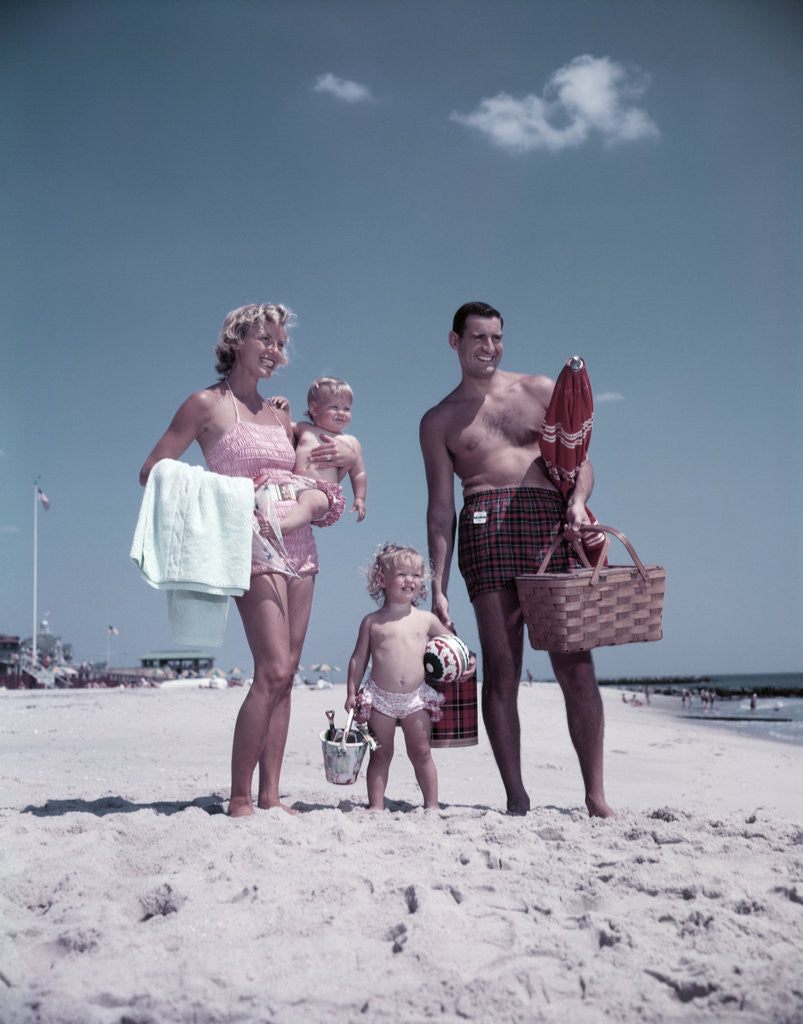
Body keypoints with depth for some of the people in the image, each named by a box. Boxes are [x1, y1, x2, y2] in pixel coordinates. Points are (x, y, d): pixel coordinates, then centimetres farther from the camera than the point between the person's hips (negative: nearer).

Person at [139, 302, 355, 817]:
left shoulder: (279, 412, 18)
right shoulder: (207, 404, 1)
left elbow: (323, 453, 31)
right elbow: (153, 472, -2)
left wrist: (344, 455, 6)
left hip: (298, 542, 7)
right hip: (252, 543, -6)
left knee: (285, 672, 3)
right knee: (272, 670, -16)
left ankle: (270, 794, 8)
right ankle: (239, 798, -5)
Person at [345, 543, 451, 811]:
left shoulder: (426, 619, 6)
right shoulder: (372, 622, 2)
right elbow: (359, 658, 6)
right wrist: (352, 693, 1)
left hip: (416, 698, 1)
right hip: (380, 698, -1)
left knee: (421, 753, 6)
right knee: (381, 754, 6)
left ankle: (432, 803, 16)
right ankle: (376, 804, 13)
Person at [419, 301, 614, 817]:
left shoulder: (542, 390, 19)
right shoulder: (439, 421, 17)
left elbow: (581, 462, 16)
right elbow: (441, 508, 12)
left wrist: (578, 499, -7)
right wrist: (439, 586, 4)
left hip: (552, 524, 1)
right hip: (486, 528, 0)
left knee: (576, 666, -6)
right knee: (500, 671, -6)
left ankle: (596, 794, 2)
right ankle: (517, 797, 1)